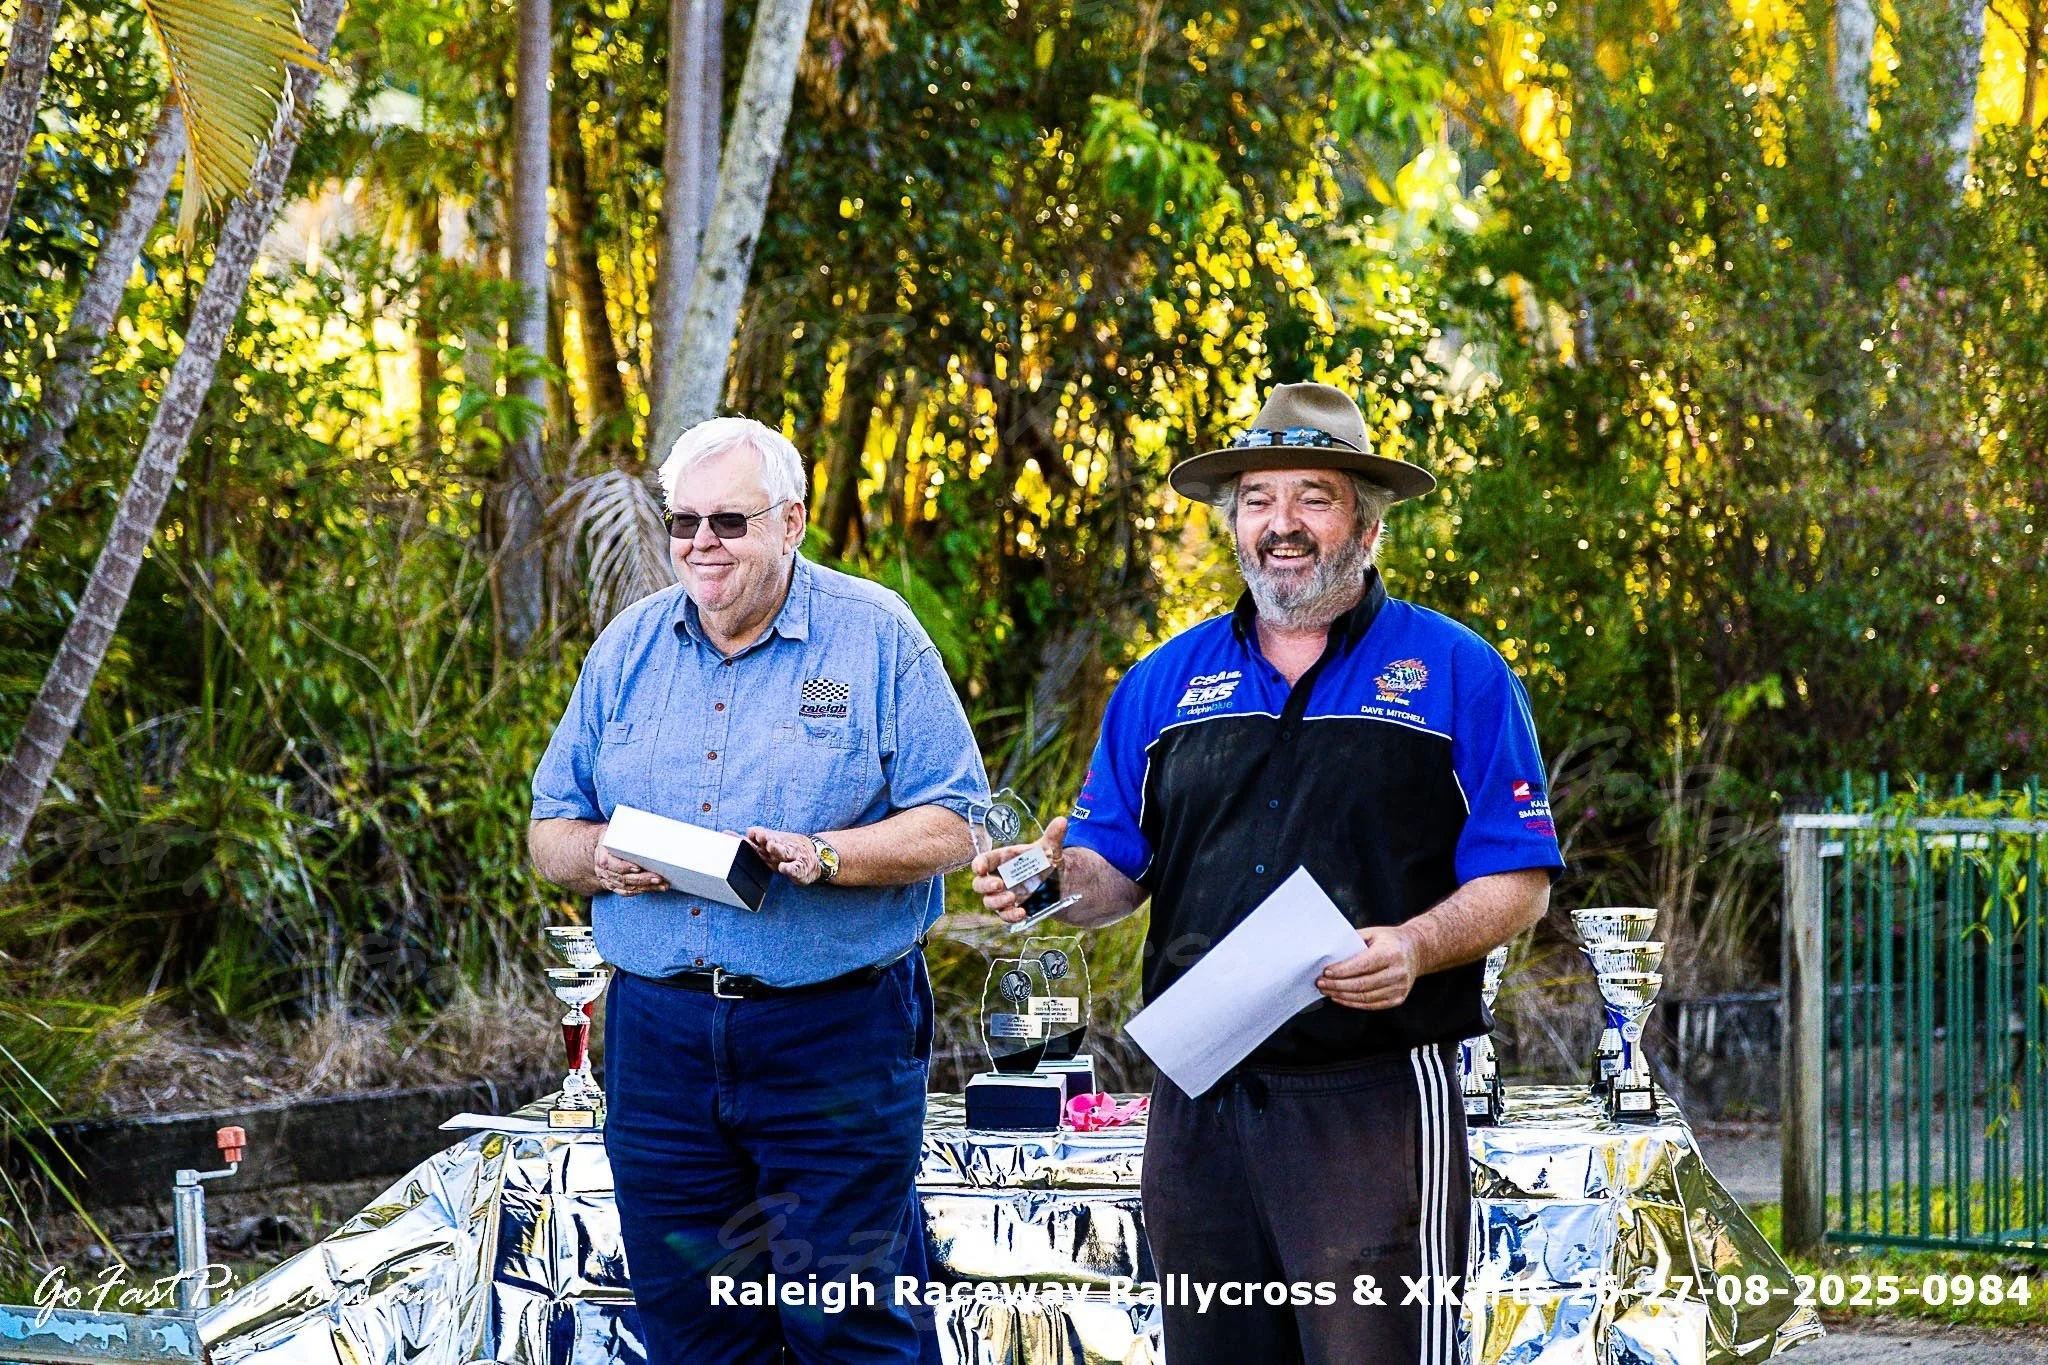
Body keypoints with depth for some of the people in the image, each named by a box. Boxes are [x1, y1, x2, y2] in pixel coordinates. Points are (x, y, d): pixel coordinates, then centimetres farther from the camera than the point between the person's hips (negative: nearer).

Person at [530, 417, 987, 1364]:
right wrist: (598, 855, -8)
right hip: (659, 1031, 4)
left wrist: (823, 856, -20)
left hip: (835, 1036, -4)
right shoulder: (629, 647, 12)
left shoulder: (876, 637, -1)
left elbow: (950, 827, -4)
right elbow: (549, 832, 16)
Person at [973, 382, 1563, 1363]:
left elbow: (1517, 882, 0)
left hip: (1375, 1098, -4)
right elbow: (1114, 871, 18)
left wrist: (1416, 948, -19)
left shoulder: (1455, 674, 3)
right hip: (1199, 1106, 4)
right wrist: (1056, 878, -6)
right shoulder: (1166, 684, 15)